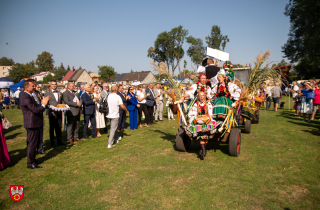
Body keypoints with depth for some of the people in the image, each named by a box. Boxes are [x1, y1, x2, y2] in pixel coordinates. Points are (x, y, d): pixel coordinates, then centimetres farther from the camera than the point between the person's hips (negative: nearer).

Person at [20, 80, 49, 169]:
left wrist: (42, 103, 4)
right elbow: (35, 110, -25)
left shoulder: (28, 96, 14)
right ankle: (30, 163, 9)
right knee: (32, 143, -1)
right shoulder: (26, 97, -20)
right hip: (32, 123, -11)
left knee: (33, 142, 21)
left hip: (34, 123, 11)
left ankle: (32, 159, 35)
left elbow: (35, 107, 16)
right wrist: (43, 104, -13)